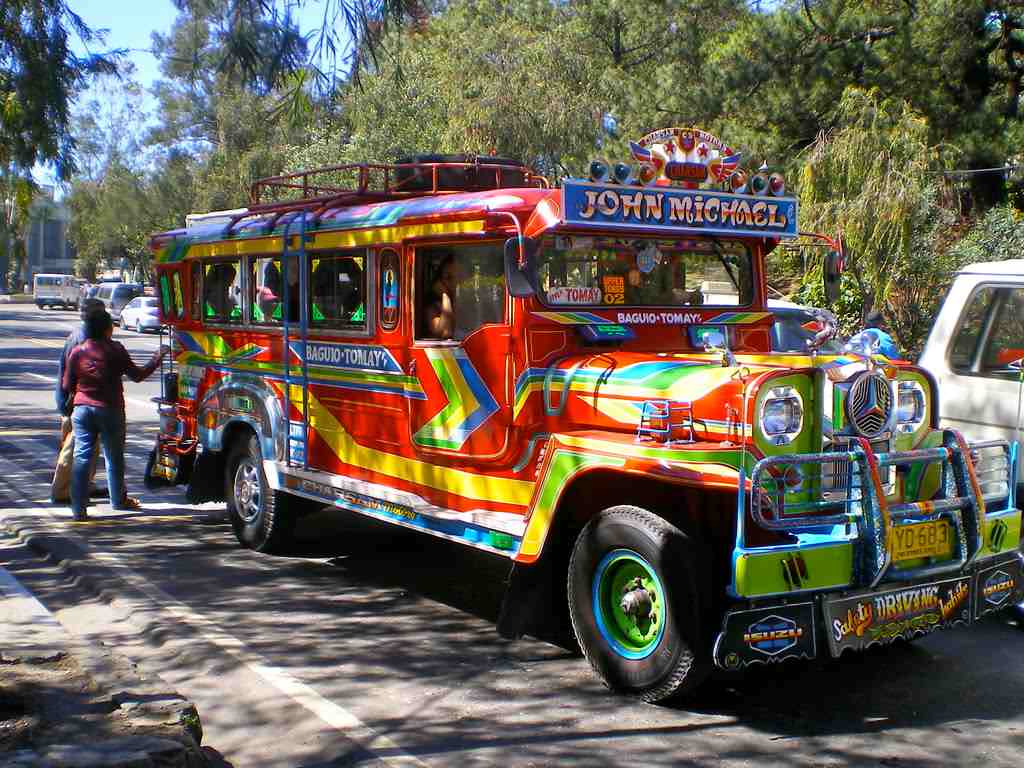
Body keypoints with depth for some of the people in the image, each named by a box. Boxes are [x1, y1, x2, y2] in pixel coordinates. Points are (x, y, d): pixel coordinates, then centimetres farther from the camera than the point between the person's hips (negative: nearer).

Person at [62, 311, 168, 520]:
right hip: (110, 409, -2)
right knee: (114, 456, 14)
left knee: (81, 456, 1)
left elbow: (67, 385, 4)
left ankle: (78, 508, -5)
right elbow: (136, 375, -2)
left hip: (82, 409, 2)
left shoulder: (77, 352, 0)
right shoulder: (115, 350, -7)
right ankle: (118, 500, 30)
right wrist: (156, 360, 11)